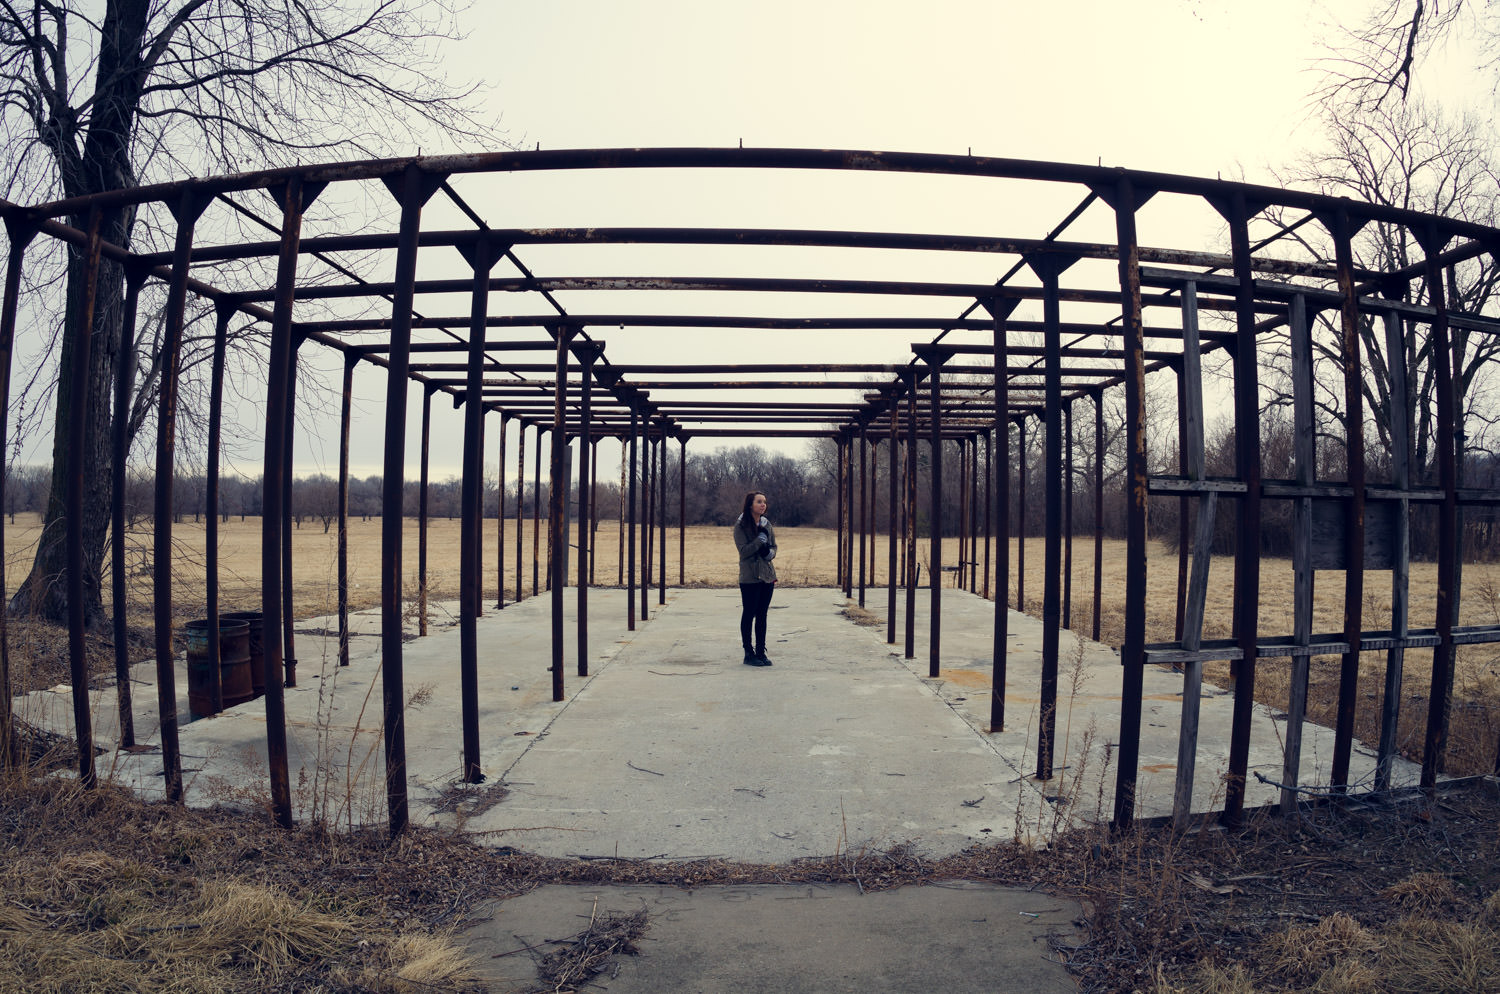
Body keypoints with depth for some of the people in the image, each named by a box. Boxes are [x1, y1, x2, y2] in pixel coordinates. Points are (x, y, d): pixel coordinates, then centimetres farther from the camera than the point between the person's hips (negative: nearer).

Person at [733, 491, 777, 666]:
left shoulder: (767, 524, 9)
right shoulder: (741, 525, -8)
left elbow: (774, 546, 16)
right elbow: (744, 551, -14)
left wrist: (770, 552, -6)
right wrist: (761, 539, -21)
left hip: (767, 576, 6)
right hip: (749, 577, -5)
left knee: (762, 615, 10)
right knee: (748, 614, 2)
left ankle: (761, 652, 17)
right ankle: (748, 653, 9)